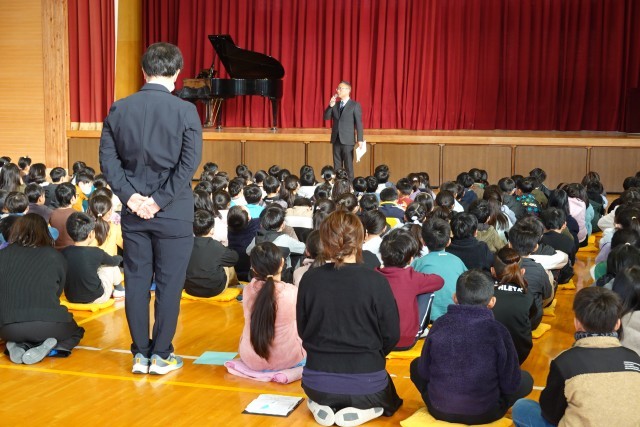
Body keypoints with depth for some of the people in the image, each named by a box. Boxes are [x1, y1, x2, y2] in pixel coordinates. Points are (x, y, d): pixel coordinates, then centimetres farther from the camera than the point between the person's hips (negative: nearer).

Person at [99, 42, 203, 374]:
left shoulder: (119, 109, 2)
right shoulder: (185, 110, -9)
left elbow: (108, 159, -1)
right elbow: (190, 163, -15)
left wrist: (131, 197, -4)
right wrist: (159, 200, -12)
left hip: (133, 211, 3)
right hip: (173, 212, -3)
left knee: (136, 280, 11)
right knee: (169, 283, 6)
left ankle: (140, 354, 18)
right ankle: (161, 355, 13)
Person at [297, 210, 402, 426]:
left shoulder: (309, 279, -8)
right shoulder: (376, 281, -15)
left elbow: (302, 330, 4)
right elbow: (391, 335, -7)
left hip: (317, 382, 3)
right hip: (365, 384, -3)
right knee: (389, 395, 34)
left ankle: (321, 406, 7)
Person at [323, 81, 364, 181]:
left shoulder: (355, 105, -4)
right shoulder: (335, 104, 13)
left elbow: (359, 123, -7)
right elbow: (326, 117, 7)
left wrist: (360, 139, -12)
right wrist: (330, 106, -8)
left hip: (347, 140, -5)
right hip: (336, 139, 5)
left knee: (348, 166, -2)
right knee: (337, 166, 9)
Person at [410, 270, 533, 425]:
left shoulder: (440, 324, -11)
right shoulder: (498, 331, -16)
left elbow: (424, 372, 0)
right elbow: (510, 384, -7)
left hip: (439, 409, -1)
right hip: (484, 413, 1)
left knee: (416, 366, 27)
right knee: (526, 379, 25)